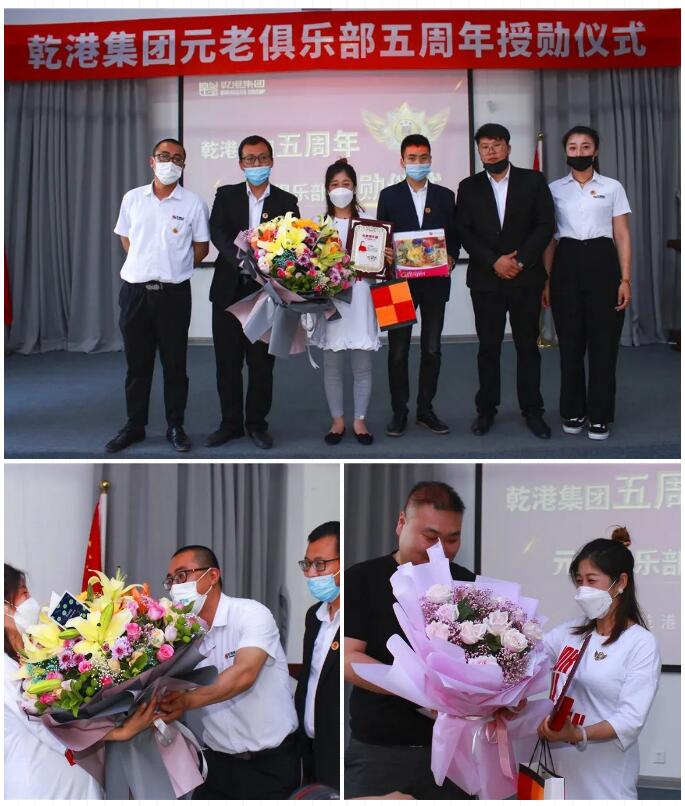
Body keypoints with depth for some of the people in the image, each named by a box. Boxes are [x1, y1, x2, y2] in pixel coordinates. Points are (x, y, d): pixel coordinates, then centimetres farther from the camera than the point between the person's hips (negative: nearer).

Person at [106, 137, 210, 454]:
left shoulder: (193, 203, -1)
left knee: (174, 363, 5)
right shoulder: (133, 198, 5)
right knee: (136, 362, 9)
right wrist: (145, 265, 10)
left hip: (173, 293, -2)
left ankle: (175, 426, 15)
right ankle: (134, 425, 19)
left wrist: (175, 269, 4)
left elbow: (201, 247, 7)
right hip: (135, 290, 2)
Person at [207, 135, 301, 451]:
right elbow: (217, 232, -9)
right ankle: (230, 423, 19)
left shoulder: (286, 202, 5)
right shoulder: (226, 195, 6)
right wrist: (241, 259, -27)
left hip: (266, 291, -1)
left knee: (262, 362, 4)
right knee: (227, 361, 7)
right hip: (228, 290, 1)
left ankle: (257, 423, 17)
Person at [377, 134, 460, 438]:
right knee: (398, 350, 2)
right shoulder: (389, 196, 4)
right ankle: (399, 411, 11)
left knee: (432, 349, 7)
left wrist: (451, 257, -9)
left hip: (435, 282, 2)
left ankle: (425, 409, 17)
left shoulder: (445, 196, 8)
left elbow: (454, 236, 9)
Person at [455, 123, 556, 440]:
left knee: (528, 345, 4)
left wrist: (520, 260, -12)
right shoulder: (468, 187, 6)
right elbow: (464, 231, 0)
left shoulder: (533, 181, 4)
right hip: (485, 279, 1)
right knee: (488, 346, 6)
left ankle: (532, 410, 12)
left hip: (526, 277, -1)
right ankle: (486, 409, 14)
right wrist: (493, 261, -12)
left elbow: (545, 225, -2)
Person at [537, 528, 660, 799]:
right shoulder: (571, 631, 10)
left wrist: (577, 735, -30)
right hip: (557, 761, 5)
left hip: (604, 772, -5)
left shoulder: (641, 644, -8)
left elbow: (632, 718, -16)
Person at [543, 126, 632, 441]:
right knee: (570, 341, 4)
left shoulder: (613, 188, 4)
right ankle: (573, 412, 17)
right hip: (566, 264, 1)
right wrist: (546, 280, 4)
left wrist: (625, 279, -5)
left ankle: (599, 416, 7)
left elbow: (622, 236, 3)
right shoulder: (554, 189, 7)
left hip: (601, 262, -1)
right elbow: (550, 238, 9)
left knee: (603, 341, -1)